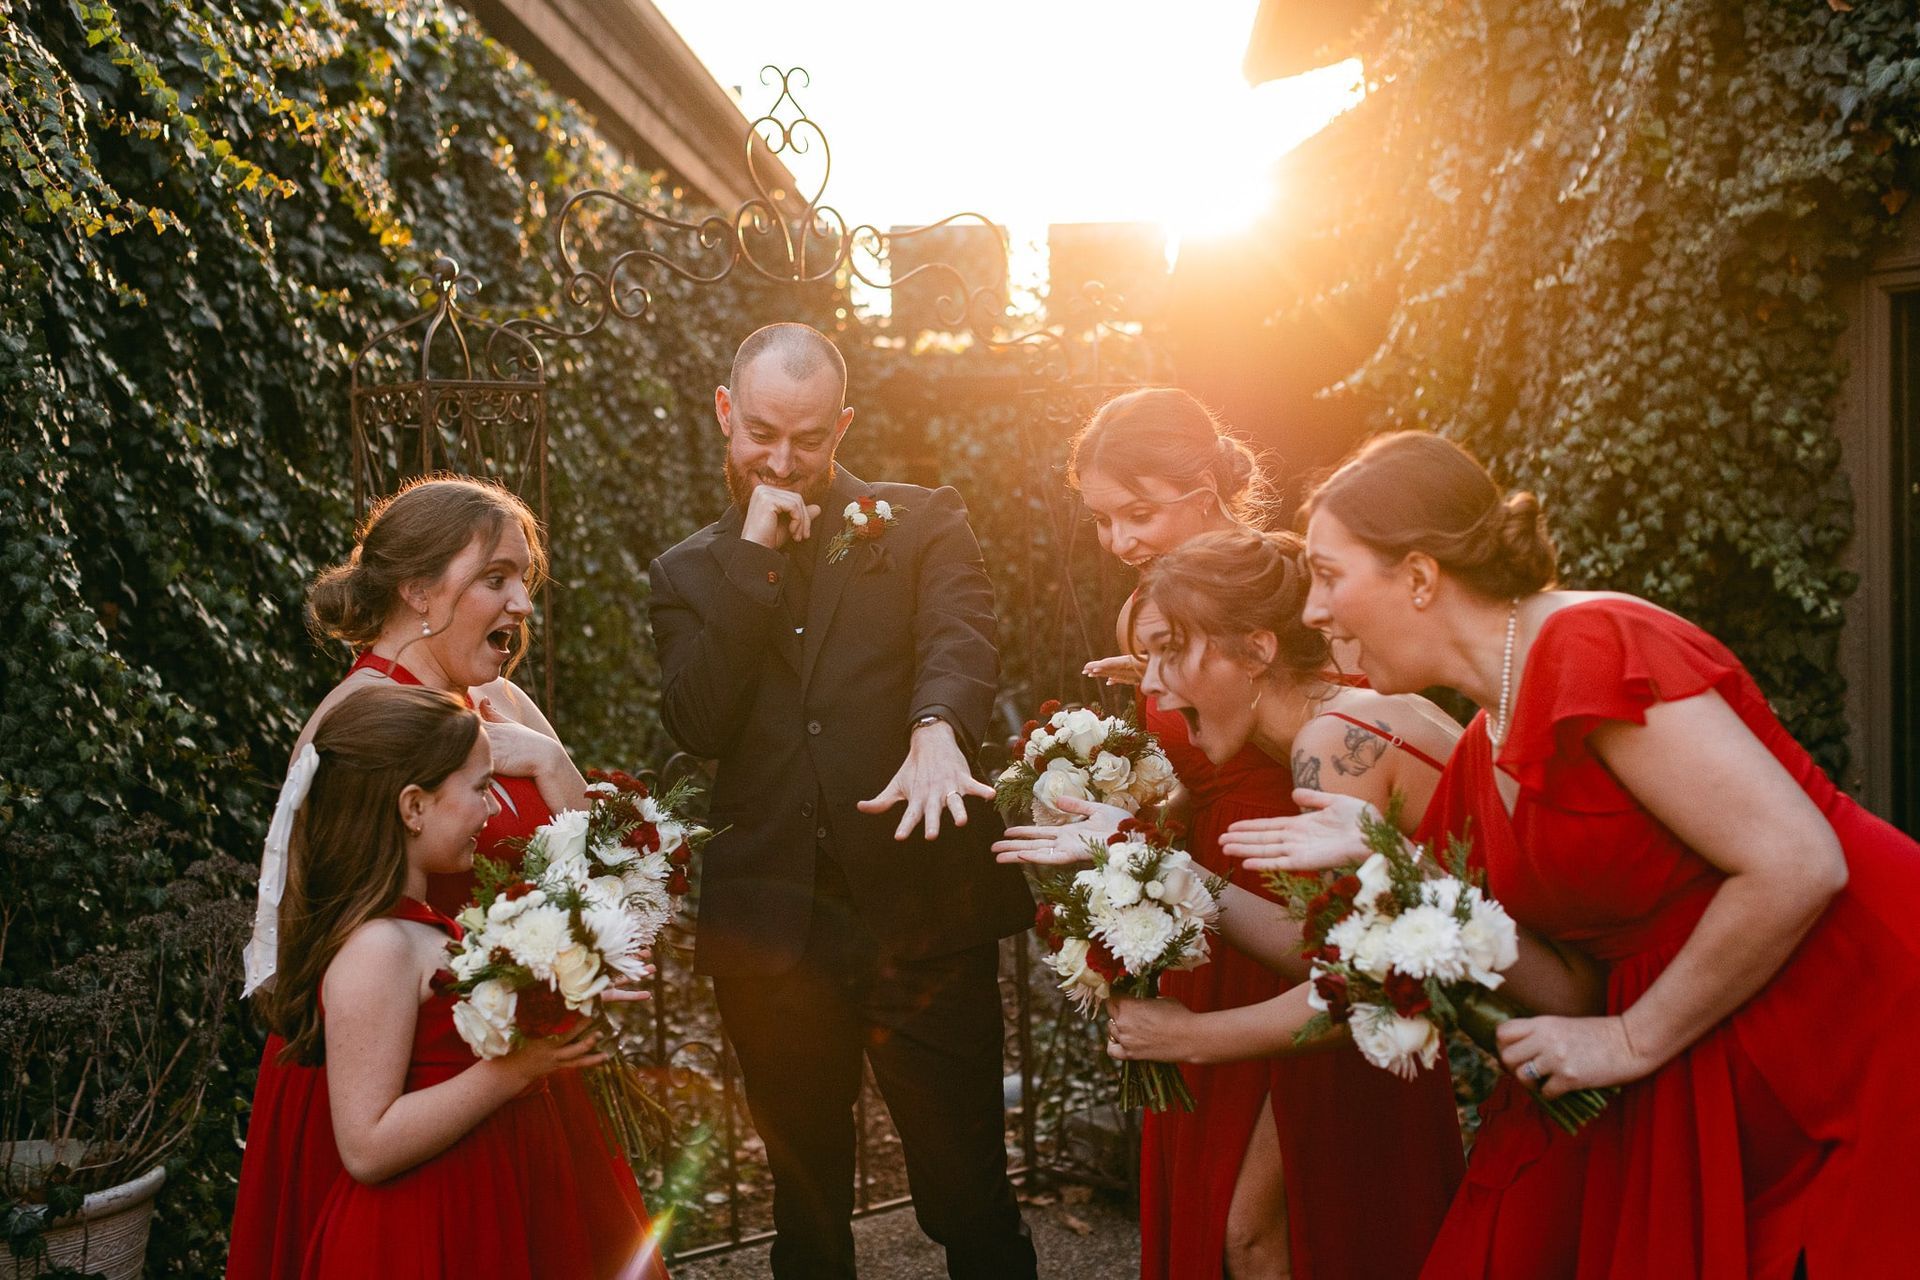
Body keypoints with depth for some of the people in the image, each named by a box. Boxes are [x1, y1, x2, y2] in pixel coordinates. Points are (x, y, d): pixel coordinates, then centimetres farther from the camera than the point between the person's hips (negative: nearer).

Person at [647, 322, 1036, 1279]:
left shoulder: (921, 525, 4)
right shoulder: (692, 573, 11)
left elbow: (961, 638, -15)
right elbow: (697, 725, -4)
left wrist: (937, 729, -37)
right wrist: (754, 554, -8)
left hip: (924, 914, -2)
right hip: (773, 936, 3)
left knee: (971, 1202, 4)